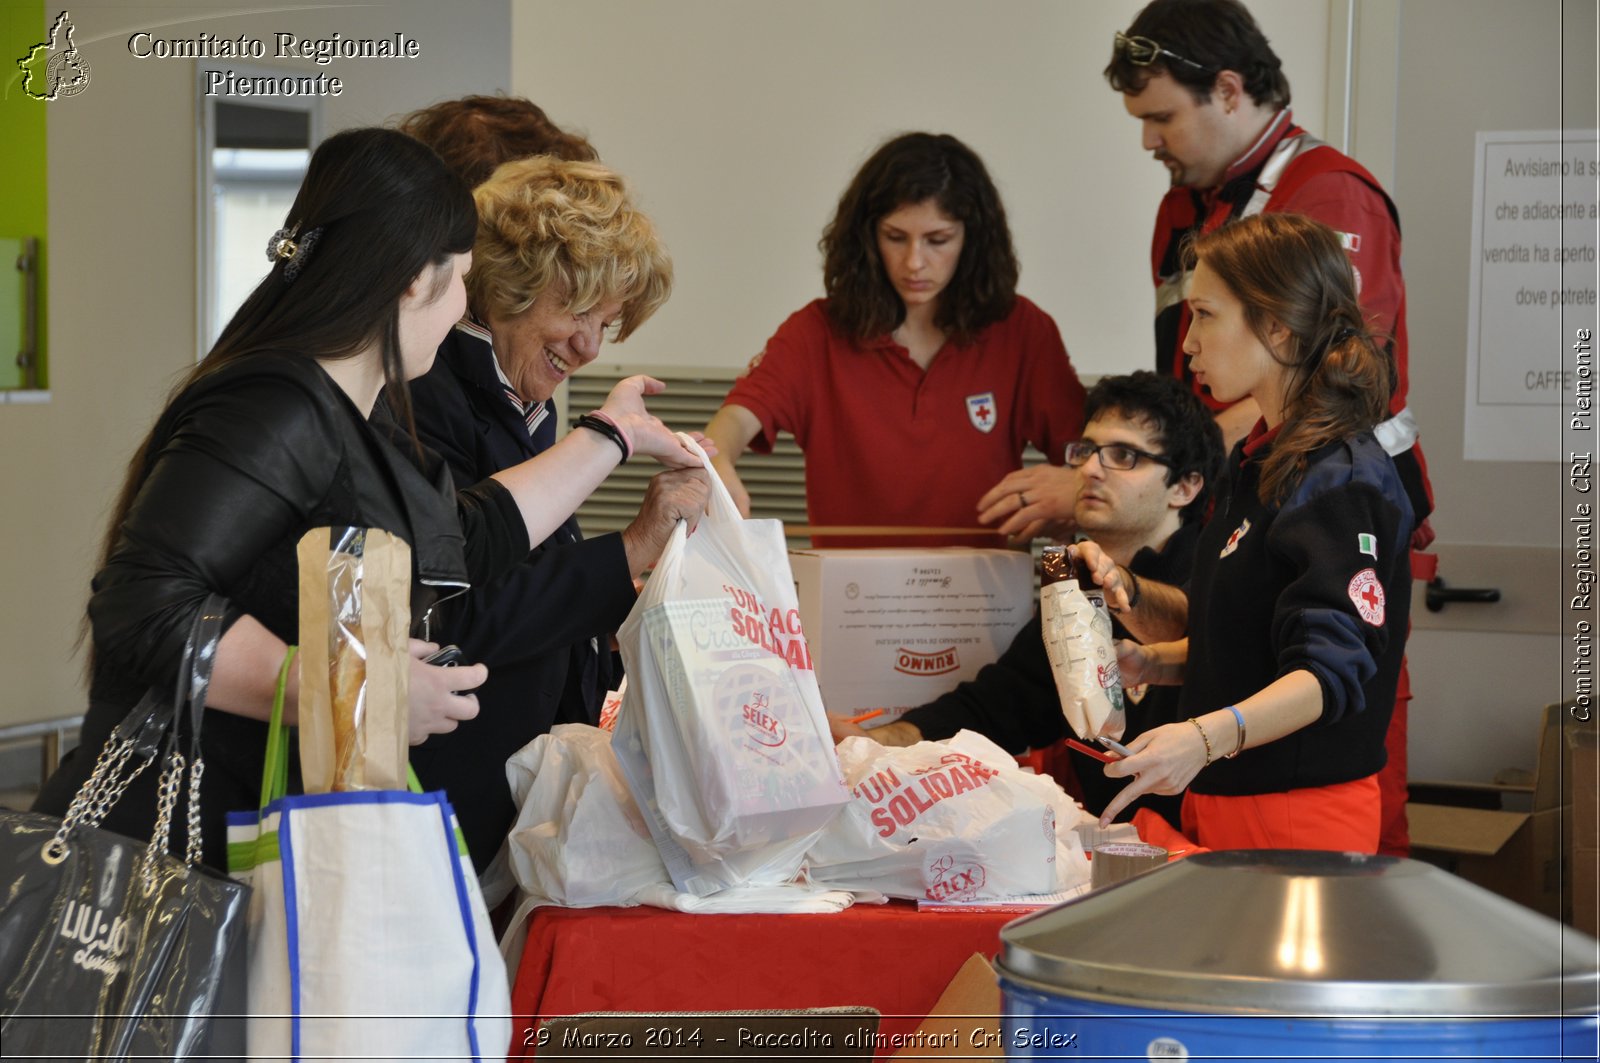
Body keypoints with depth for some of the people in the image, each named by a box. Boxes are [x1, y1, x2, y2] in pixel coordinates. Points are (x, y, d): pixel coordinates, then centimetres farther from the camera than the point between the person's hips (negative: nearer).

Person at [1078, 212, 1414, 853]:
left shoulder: (1343, 481, -17)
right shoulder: (1255, 463, 14)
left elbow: (1332, 669, -26)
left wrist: (1207, 736, -41)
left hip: (1302, 818, -9)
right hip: (1221, 804, 9)